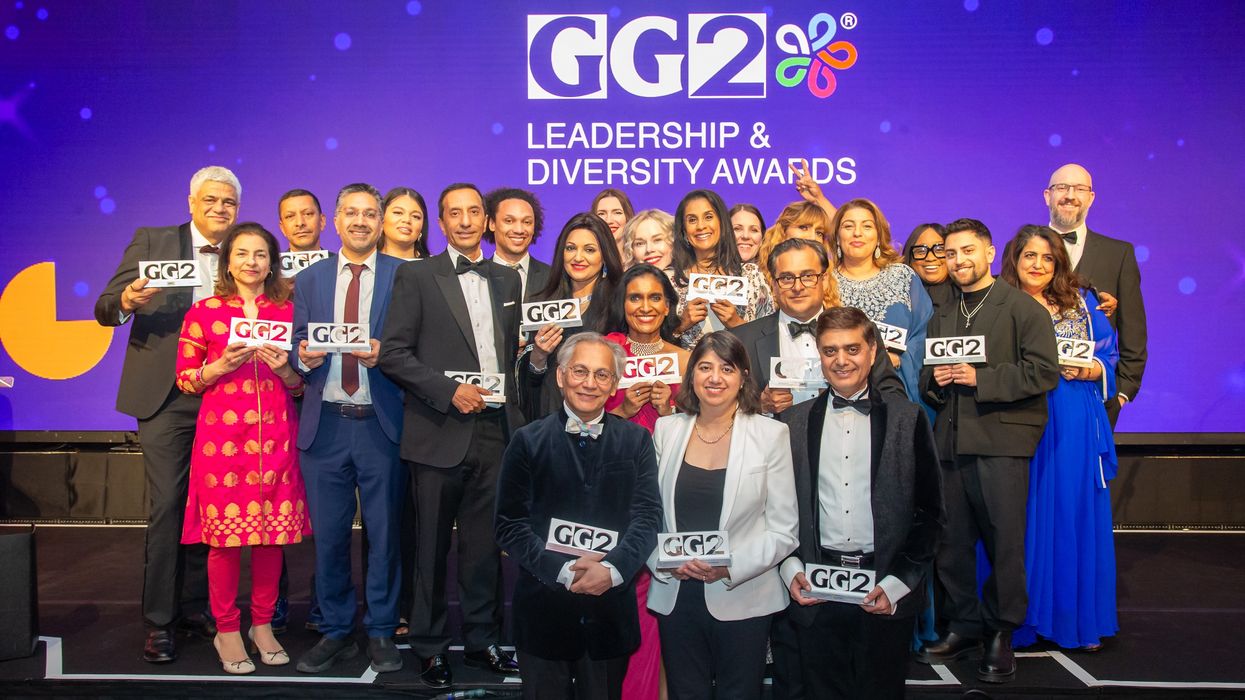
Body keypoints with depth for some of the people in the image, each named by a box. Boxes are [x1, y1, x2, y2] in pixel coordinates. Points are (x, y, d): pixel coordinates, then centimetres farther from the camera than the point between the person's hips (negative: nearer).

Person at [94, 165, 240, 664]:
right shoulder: (151, 242, 4)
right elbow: (105, 309, 0)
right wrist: (127, 301, -22)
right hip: (166, 397, -2)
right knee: (166, 506, -3)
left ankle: (194, 605, 22)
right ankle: (158, 622, 7)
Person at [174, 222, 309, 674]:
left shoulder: (287, 311, 9)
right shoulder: (204, 312, 4)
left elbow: (302, 384, 13)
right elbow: (184, 379, 6)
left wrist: (285, 370, -8)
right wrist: (221, 366, -11)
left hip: (275, 435, 2)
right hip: (222, 434, -2)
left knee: (274, 532, 4)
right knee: (225, 534, 1)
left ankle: (262, 624, 21)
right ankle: (226, 630, 16)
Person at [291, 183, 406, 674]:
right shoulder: (309, 280, 12)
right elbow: (297, 353, 11)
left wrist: (384, 354, -20)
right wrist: (304, 357, -11)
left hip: (382, 424, -2)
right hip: (326, 424, 3)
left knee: (384, 532, 6)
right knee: (328, 534, 9)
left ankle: (381, 633, 20)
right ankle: (336, 631, 25)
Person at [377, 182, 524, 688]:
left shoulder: (507, 280, 14)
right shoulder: (417, 277, 0)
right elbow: (393, 353, -6)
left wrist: (513, 409, 7)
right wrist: (449, 391, -14)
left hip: (495, 432, 4)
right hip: (440, 434, -3)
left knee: (485, 545, 10)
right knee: (432, 547, 6)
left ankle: (482, 641, 25)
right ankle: (430, 648, 20)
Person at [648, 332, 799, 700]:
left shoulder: (771, 434, -4)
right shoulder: (667, 429, 5)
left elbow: (783, 532, -5)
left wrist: (730, 567, -17)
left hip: (742, 600, -2)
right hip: (675, 597, 2)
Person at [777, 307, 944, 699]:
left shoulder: (908, 419, 1)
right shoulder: (793, 423, 5)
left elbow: (929, 512, 0)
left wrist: (897, 584, -8)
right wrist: (790, 569, -5)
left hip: (888, 594, -1)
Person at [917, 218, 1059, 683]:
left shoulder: (1022, 308, 2)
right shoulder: (941, 318, 22)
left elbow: (1044, 372, -8)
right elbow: (926, 376, 26)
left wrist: (981, 378, -15)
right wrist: (935, 380, 3)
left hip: (1002, 440, -5)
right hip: (950, 441, 6)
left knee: (1005, 539, -3)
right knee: (950, 540, 7)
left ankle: (1001, 634, 12)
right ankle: (964, 627, 21)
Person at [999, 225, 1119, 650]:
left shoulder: (1081, 301, 12)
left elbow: (1109, 354, 11)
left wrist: (1090, 370, -9)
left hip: (1075, 426, 2)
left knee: (1077, 515, 5)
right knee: (1024, 520, 0)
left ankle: (1077, 619, 17)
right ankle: (1021, 619, 11)